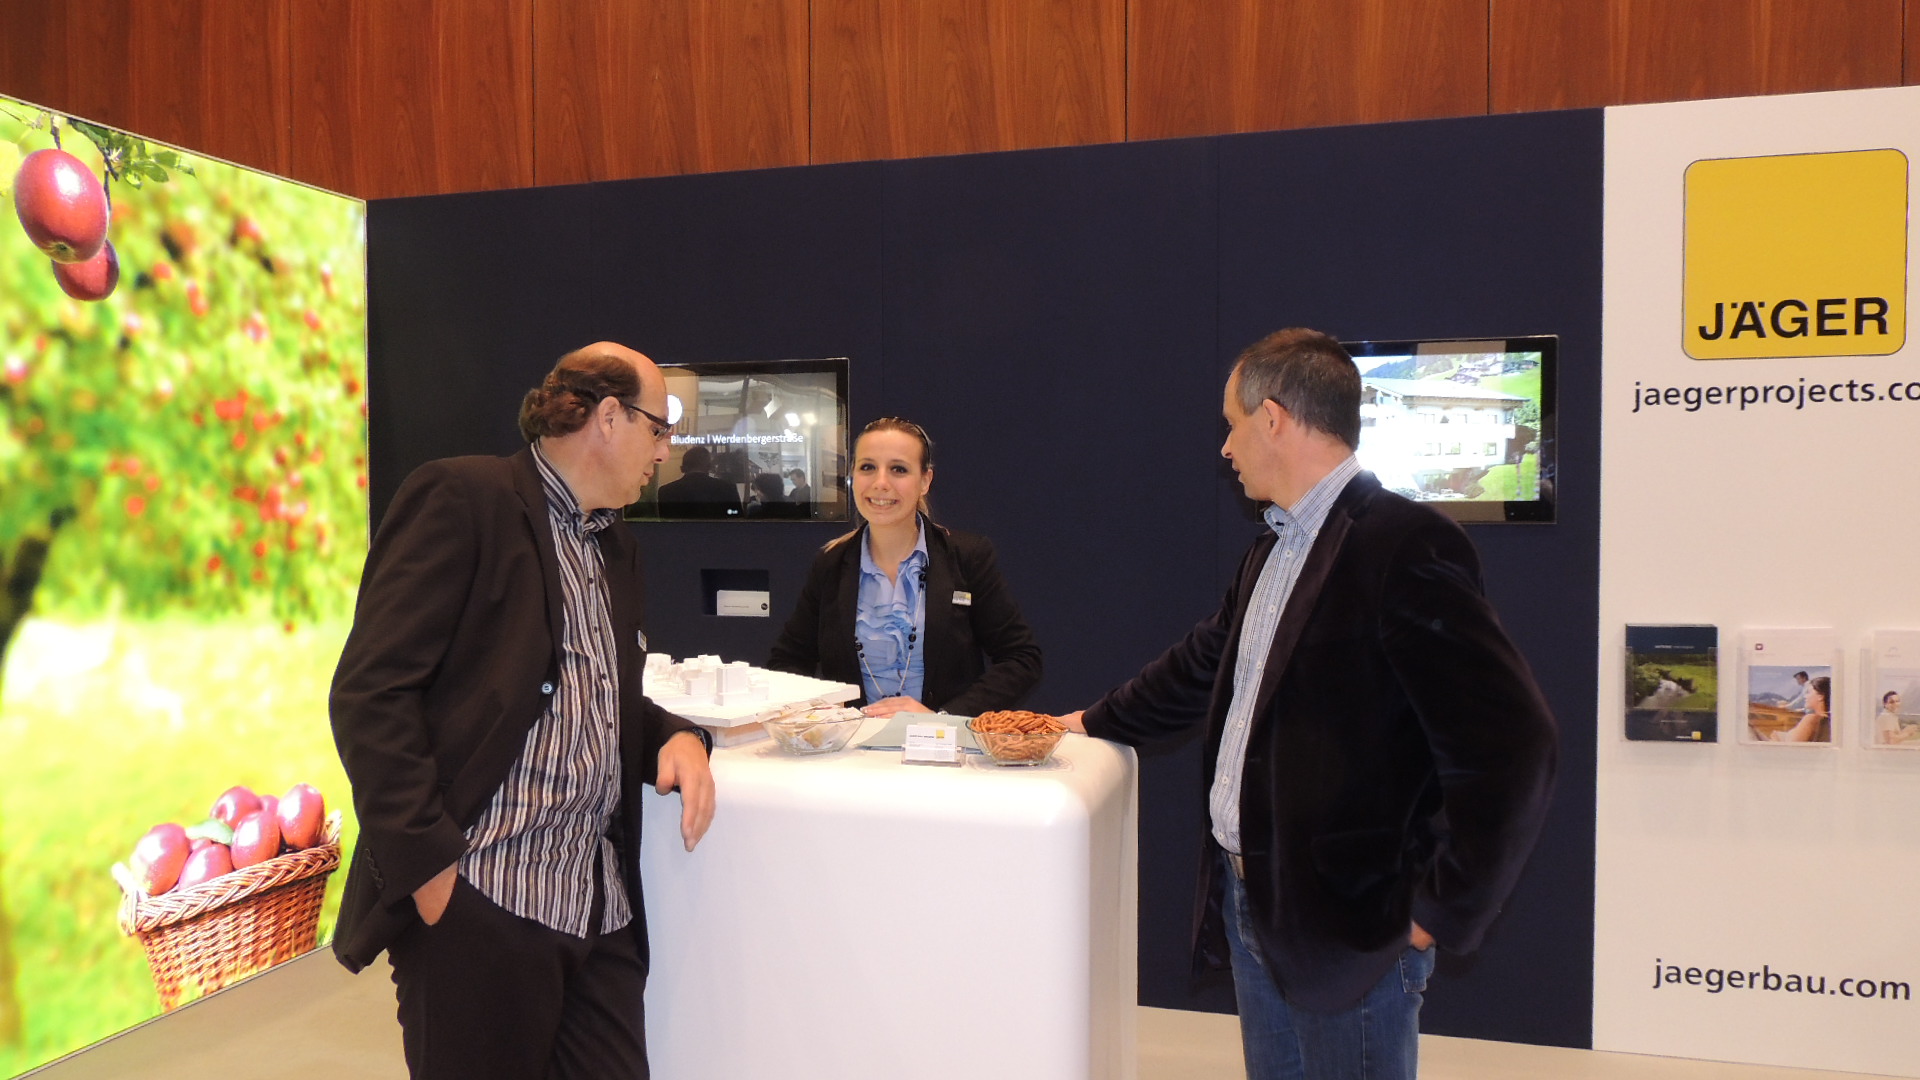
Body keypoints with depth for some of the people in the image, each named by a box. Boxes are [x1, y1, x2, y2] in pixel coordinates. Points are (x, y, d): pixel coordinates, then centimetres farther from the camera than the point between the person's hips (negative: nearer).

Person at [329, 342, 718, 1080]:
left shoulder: (616, 547, 18)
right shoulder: (461, 497, -6)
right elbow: (370, 692, -12)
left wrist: (675, 736, 2)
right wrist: (429, 864, -17)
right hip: (477, 906, -7)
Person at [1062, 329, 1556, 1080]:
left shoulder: (1403, 545, -19)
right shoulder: (1273, 550, 10)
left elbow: (1510, 744, -22)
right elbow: (1203, 663, 24)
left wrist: (1441, 911, -16)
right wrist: (1095, 723, 29)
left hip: (1348, 926, -8)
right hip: (1252, 904, 8)